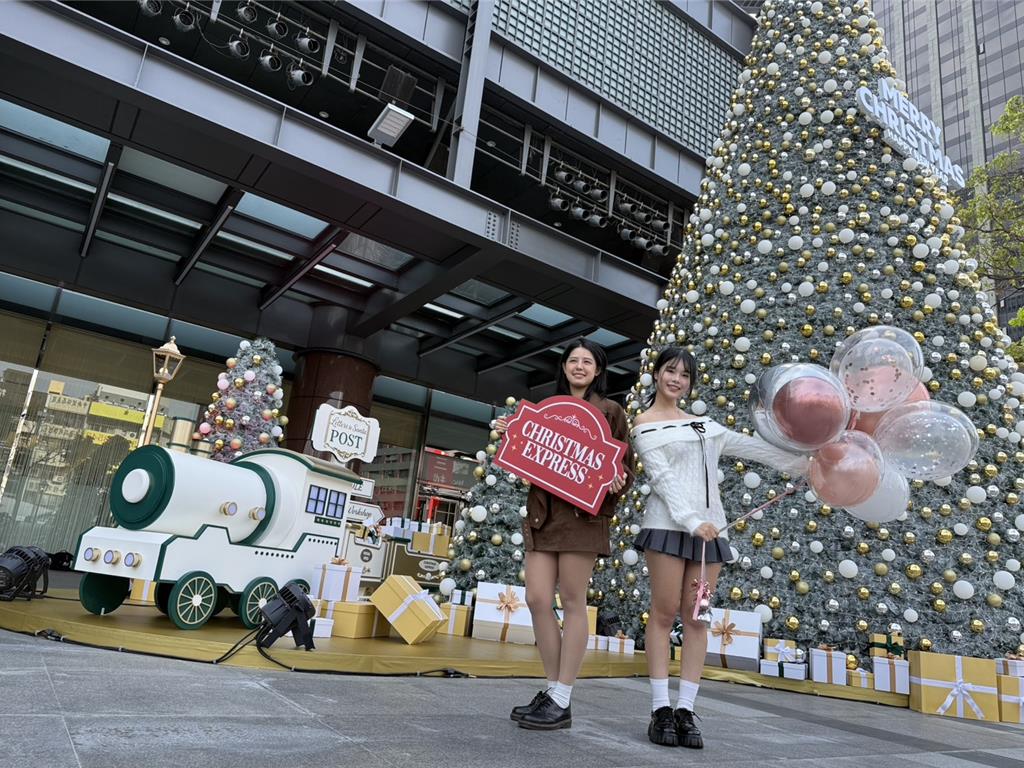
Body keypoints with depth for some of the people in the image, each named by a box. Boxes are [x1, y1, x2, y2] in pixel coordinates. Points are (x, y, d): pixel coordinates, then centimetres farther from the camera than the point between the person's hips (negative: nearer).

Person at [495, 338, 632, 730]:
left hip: (582, 514, -5)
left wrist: (614, 482, -17)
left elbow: (623, 466, 4)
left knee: (572, 602, -2)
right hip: (542, 511, 5)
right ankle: (553, 688, 16)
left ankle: (562, 702, 7)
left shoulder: (610, 411, 5)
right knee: (537, 599, 1)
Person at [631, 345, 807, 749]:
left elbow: (747, 445, 24)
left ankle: (686, 710, 6)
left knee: (696, 617, 2)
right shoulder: (644, 425, 3)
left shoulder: (701, 424, 21)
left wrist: (799, 463, 24)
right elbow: (662, 478, -8)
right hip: (669, 524, -5)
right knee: (664, 613, -4)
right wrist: (690, 521, -19)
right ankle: (661, 709, 3)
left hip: (709, 527, 5)